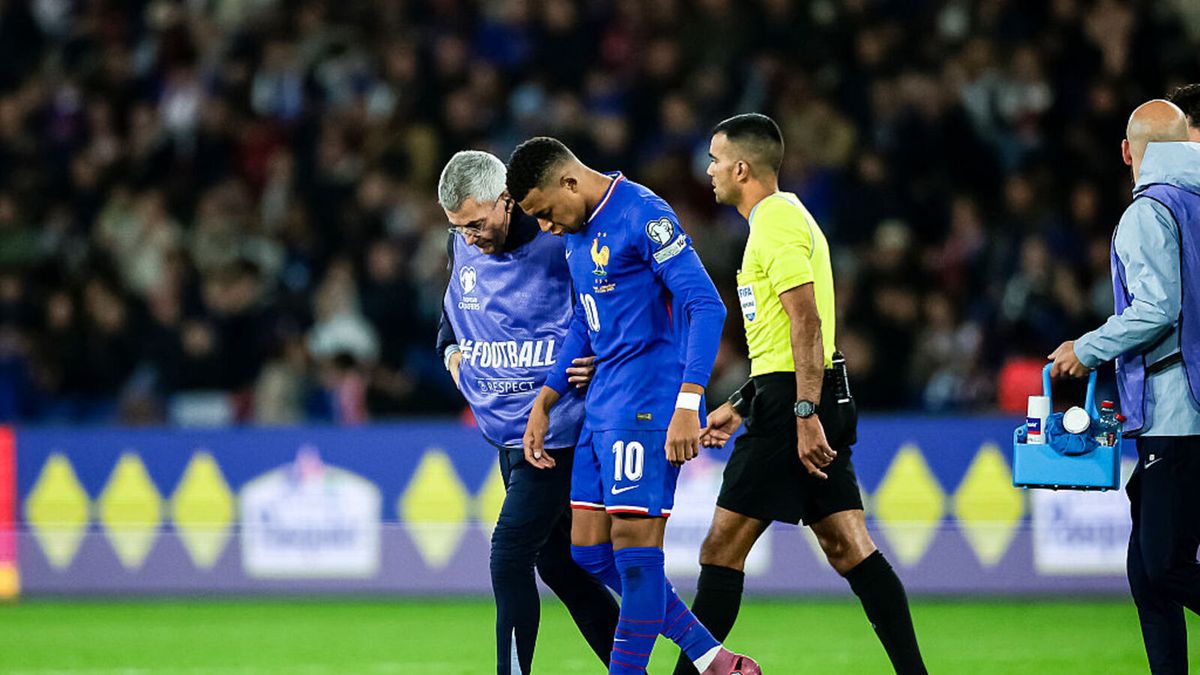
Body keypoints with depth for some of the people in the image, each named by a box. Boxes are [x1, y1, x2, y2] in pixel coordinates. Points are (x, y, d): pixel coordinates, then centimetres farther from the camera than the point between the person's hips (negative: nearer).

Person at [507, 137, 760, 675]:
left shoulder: (644, 216, -14)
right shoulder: (578, 231, 14)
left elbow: (705, 307, -19)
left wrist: (687, 405, -26)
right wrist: (544, 406, 24)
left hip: (647, 406, -10)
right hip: (602, 408, 10)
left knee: (634, 544, -8)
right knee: (589, 550, 7)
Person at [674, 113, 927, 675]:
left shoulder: (776, 223, -11)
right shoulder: (783, 217, 20)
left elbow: (806, 322, -20)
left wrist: (804, 414, -25)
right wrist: (739, 406, 28)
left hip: (791, 403, -10)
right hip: (808, 401, 10)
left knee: (723, 546, -5)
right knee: (847, 546, 5)